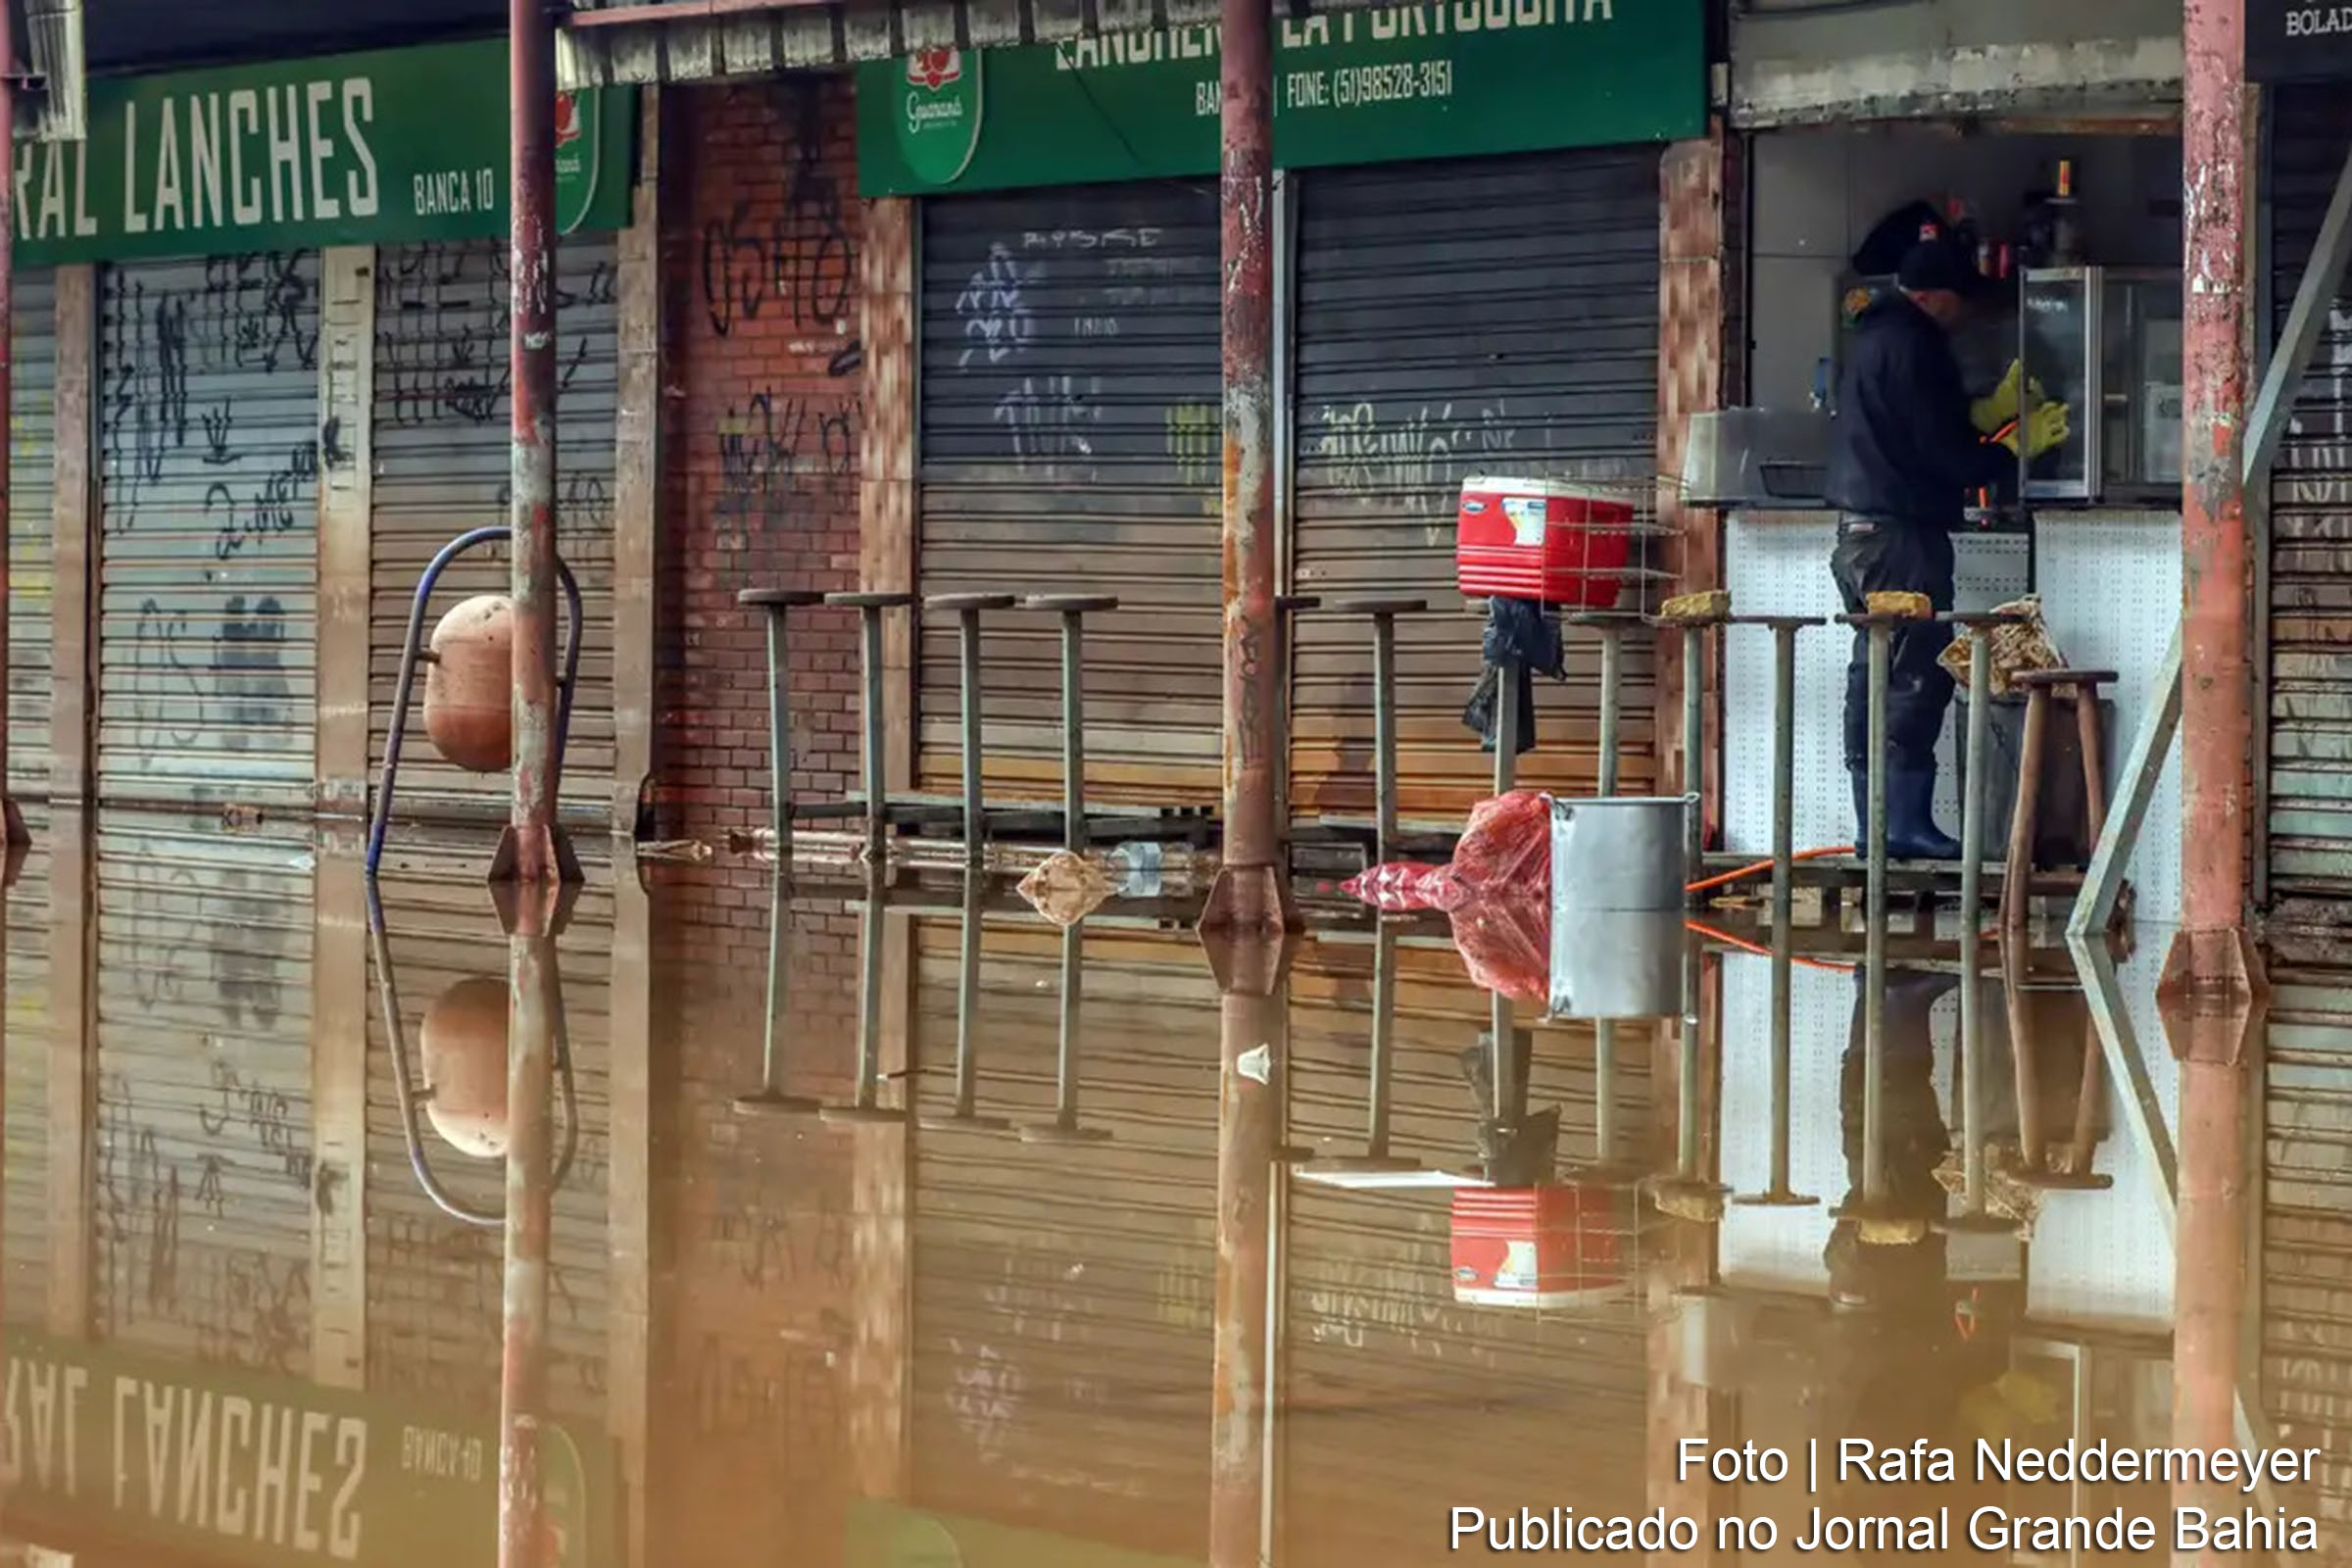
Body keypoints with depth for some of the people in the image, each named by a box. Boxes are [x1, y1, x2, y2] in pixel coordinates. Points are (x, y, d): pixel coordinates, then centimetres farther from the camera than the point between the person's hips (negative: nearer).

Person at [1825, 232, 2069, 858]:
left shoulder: (1874, 336, 17)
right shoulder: (1913, 344, -14)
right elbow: (1945, 451, -15)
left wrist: (1992, 412, 21)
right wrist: (2018, 444, -2)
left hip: (1860, 530, 10)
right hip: (1902, 535, -10)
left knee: (1875, 676, 11)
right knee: (1918, 677, -8)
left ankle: (1874, 825, 13)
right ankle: (1908, 824, -9)